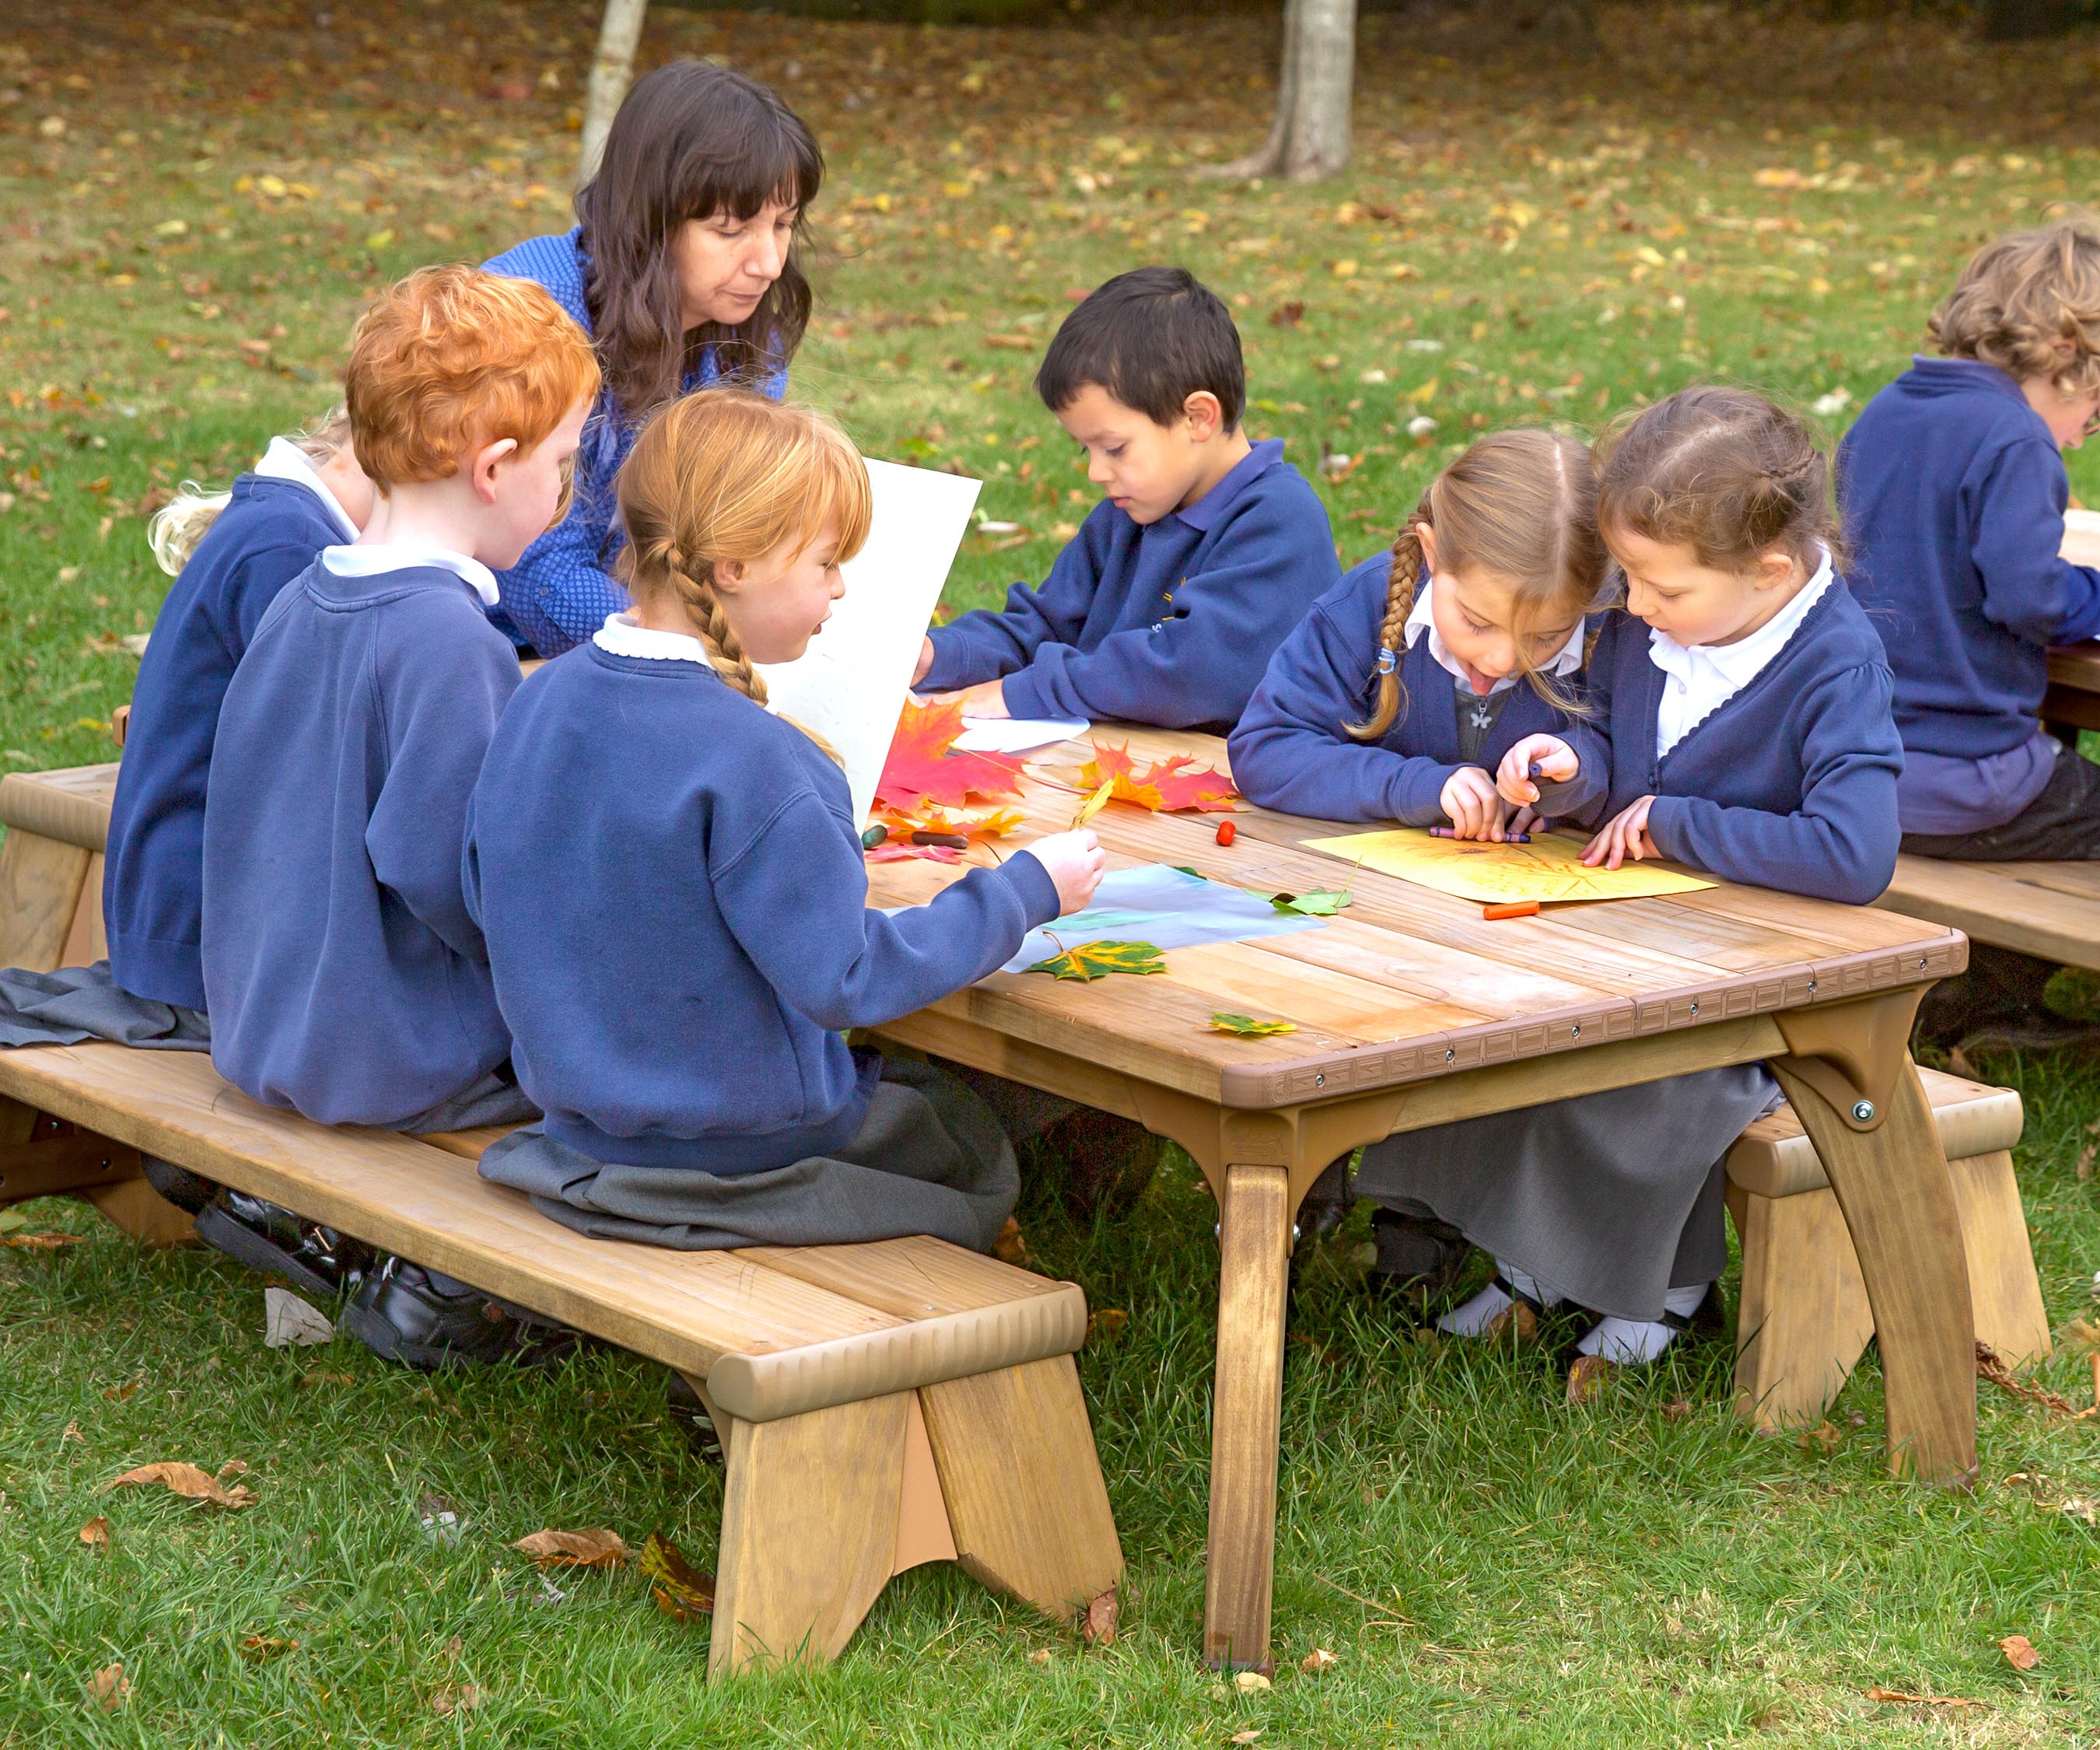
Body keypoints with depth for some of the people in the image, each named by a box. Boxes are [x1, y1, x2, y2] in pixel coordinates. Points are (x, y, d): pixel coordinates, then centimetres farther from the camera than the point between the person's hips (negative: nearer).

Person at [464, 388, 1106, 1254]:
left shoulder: (543, 698, -3)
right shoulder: (747, 759, -28)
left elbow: (487, 894, 9)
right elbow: (845, 978, -25)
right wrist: (1025, 890, -15)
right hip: (734, 1141, -8)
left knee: (904, 1079, 29)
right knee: (983, 1145, 14)